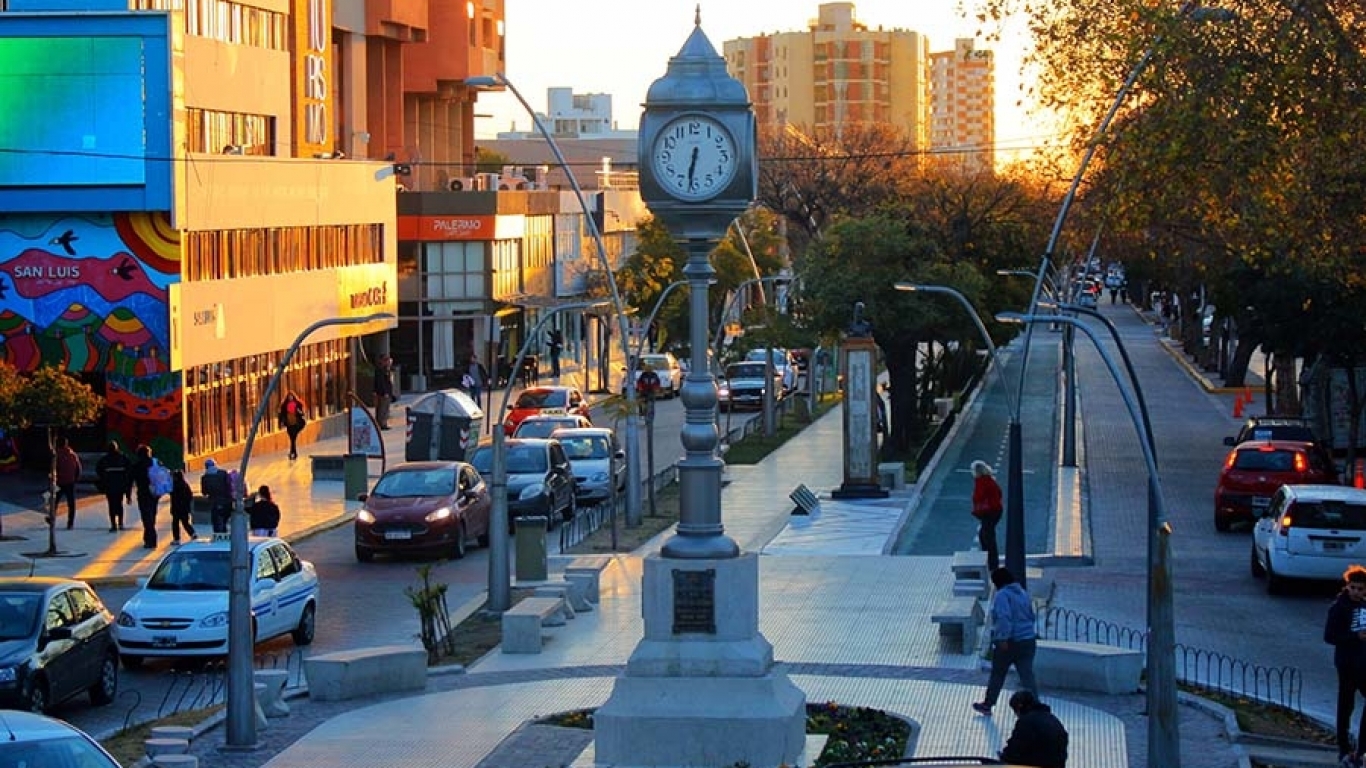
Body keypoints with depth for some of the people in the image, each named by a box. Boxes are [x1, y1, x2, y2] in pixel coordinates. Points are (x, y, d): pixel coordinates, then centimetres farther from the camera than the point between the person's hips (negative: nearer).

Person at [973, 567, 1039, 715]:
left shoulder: (1002, 595, -13)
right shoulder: (1023, 593, 13)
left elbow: (1004, 618, -26)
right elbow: (1031, 616, 21)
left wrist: (1003, 638, -28)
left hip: (1008, 643, -6)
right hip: (1028, 640, 6)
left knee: (997, 675, 13)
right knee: (1027, 676, 1)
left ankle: (987, 705, 28)